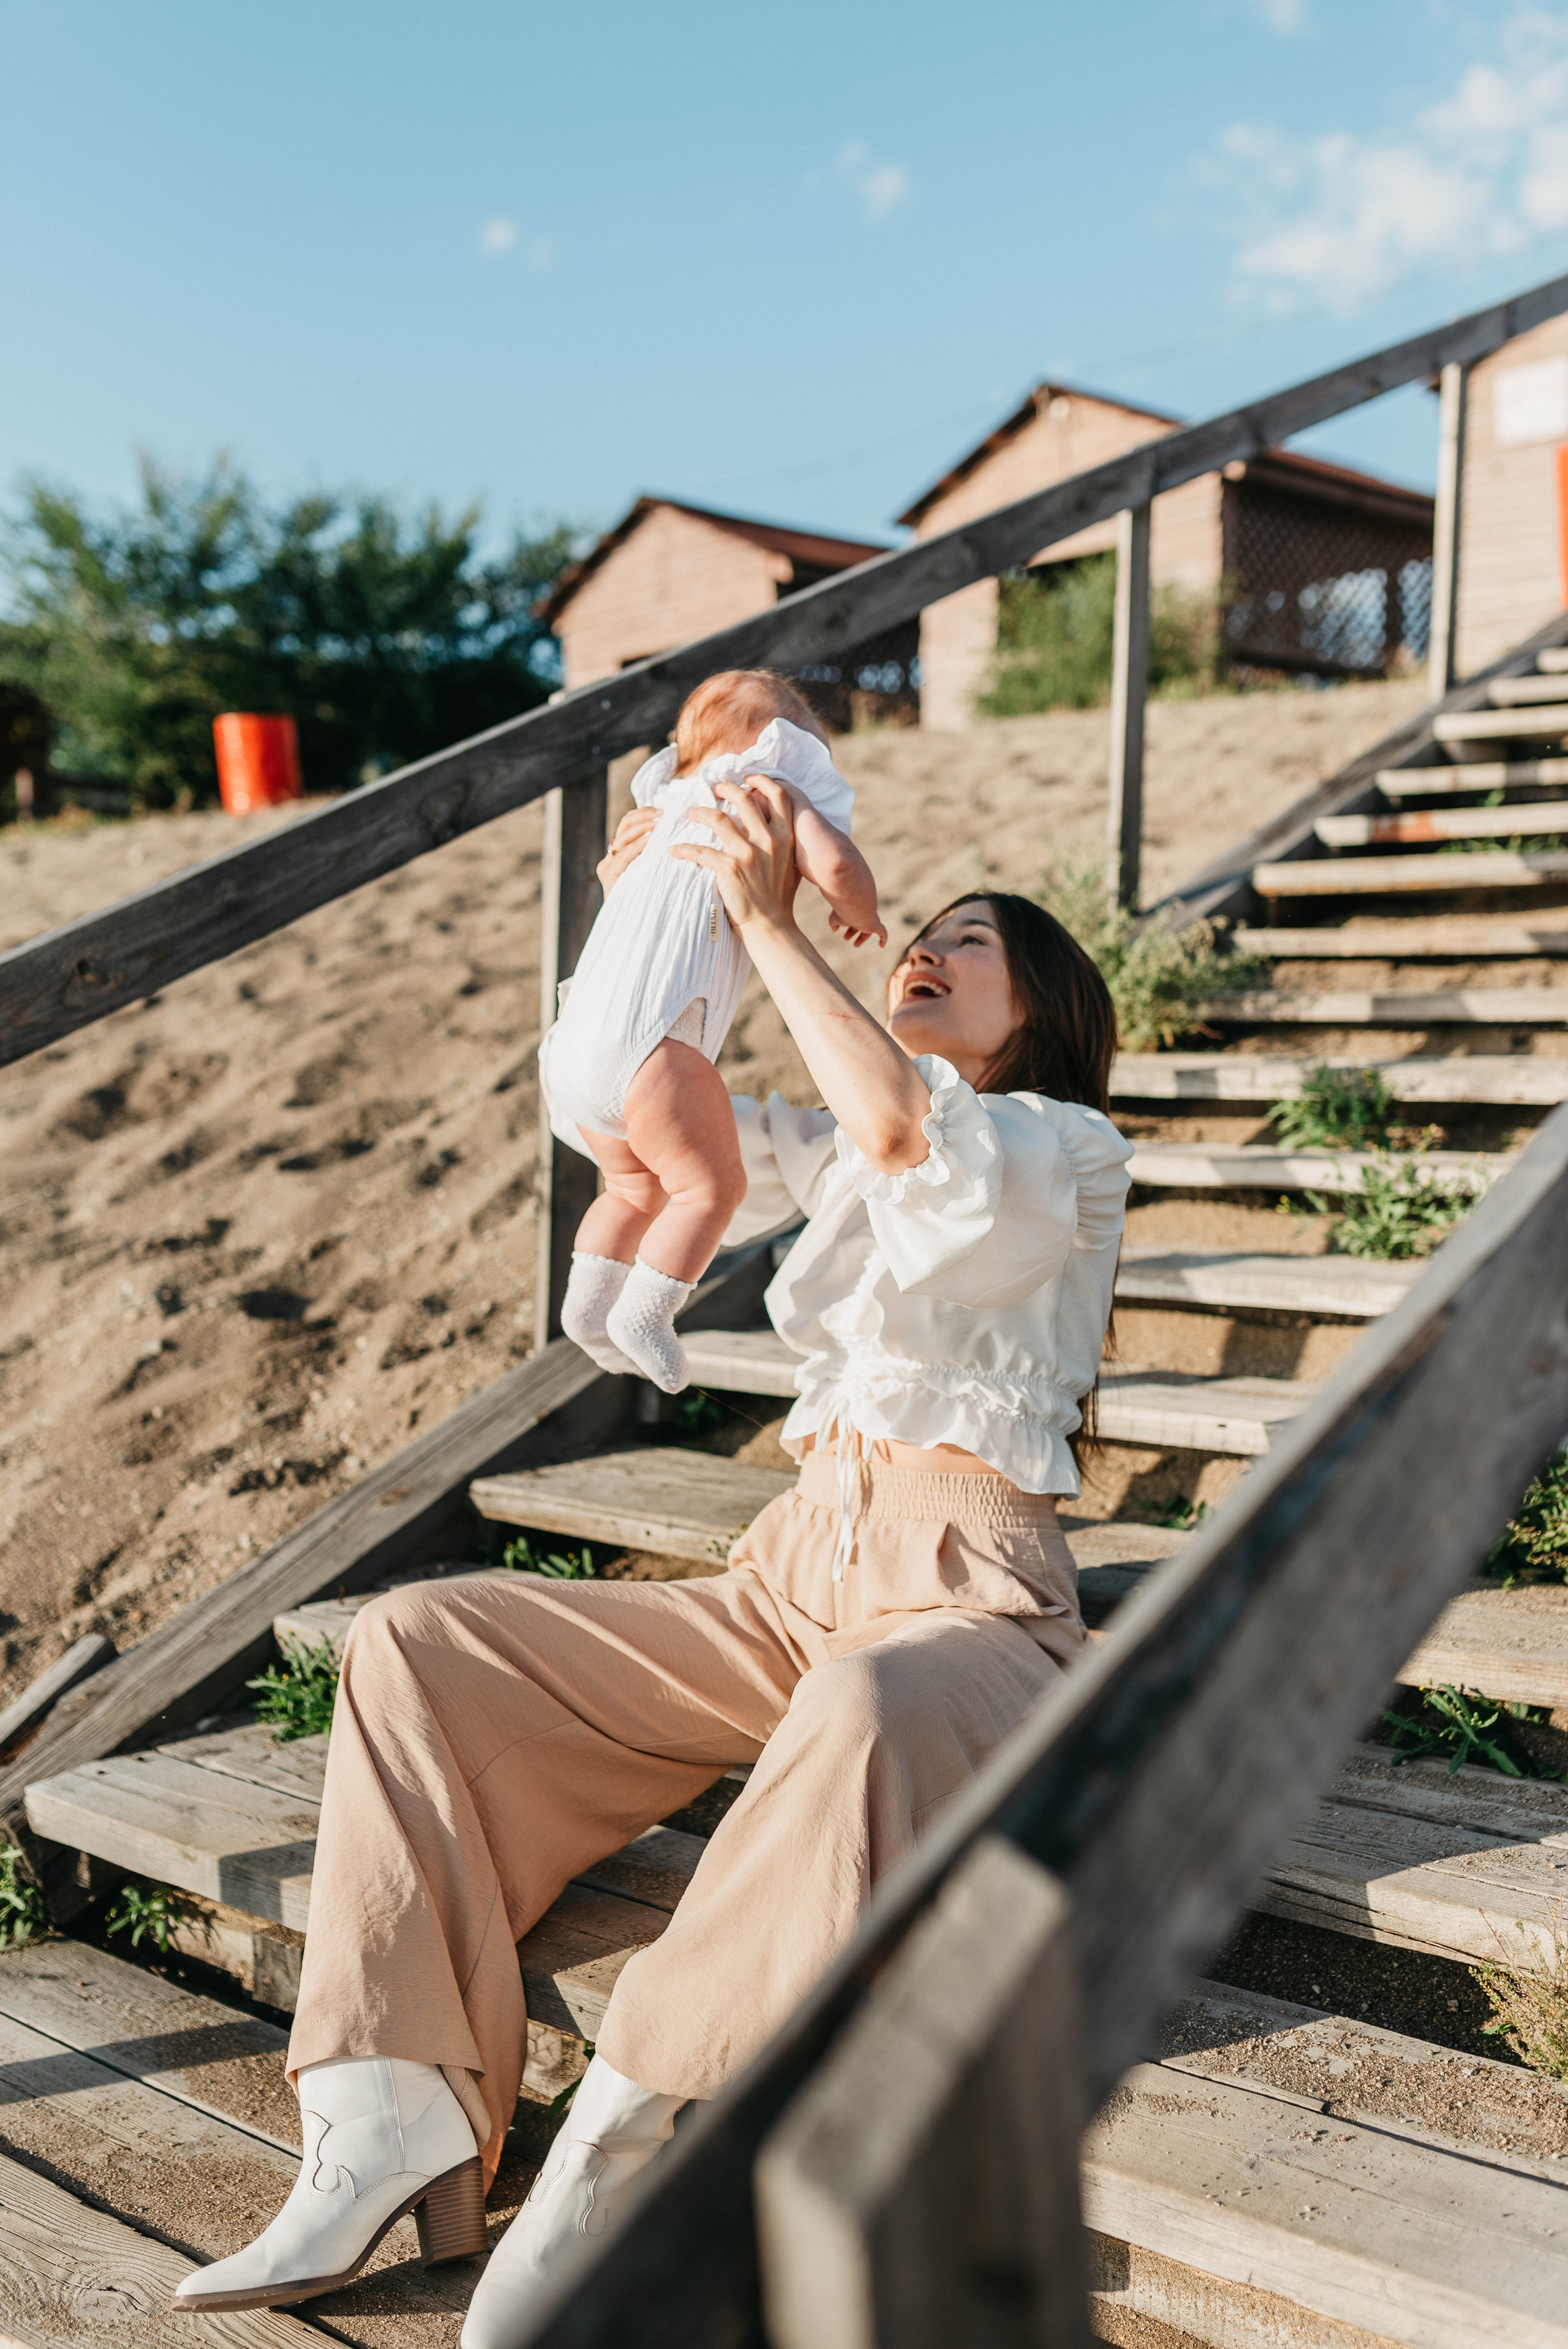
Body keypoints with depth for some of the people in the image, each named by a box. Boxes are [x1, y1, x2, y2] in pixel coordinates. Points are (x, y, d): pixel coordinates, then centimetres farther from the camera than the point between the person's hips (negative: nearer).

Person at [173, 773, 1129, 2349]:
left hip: (967, 1595, -6)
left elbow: (908, 1130, -20)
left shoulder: (1070, 1148, 2)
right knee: (417, 1638, -7)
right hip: (789, 1576, 7)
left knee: (869, 1715, -44)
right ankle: (390, 2131, -17)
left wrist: (768, 922, -16)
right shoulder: (839, 1150, 23)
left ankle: (611, 2152, -30)